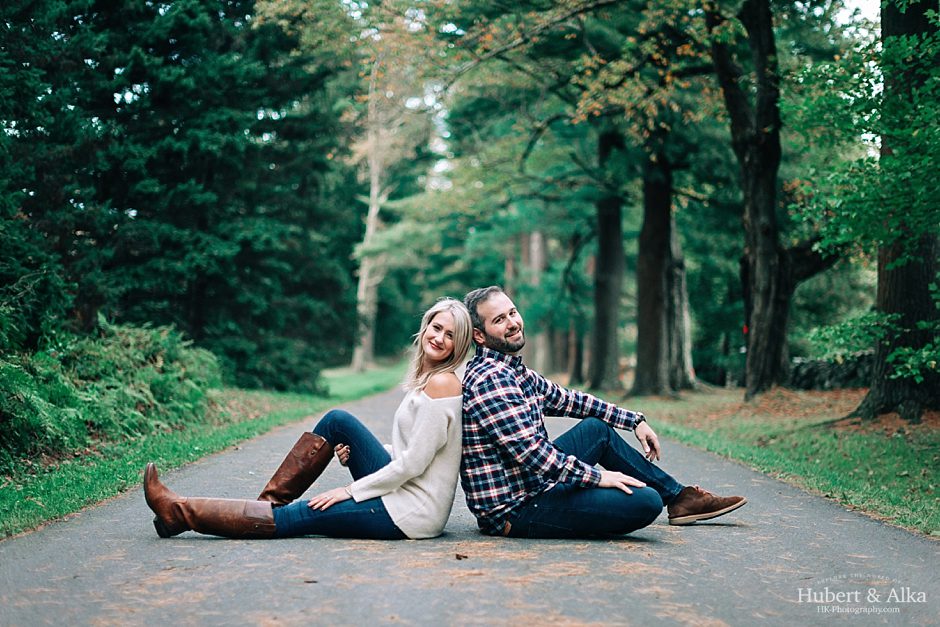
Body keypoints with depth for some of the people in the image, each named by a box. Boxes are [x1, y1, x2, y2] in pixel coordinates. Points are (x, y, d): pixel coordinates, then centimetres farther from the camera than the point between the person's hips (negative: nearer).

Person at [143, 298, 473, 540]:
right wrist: (355, 452, 1)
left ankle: (182, 513, 4)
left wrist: (351, 491, -12)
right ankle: (269, 501, 9)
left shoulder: (441, 383, -17)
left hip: (414, 513, -8)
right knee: (337, 420, 5)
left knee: (291, 518, -5)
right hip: (404, 492, 8)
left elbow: (413, 463, -19)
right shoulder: (424, 379, 13)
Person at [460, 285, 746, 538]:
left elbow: (568, 399, 22)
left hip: (533, 484, 11)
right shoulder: (490, 380, -21)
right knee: (646, 501, -19)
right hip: (515, 510, -11)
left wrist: (635, 420, 23)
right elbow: (528, 450, -26)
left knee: (597, 428, 22)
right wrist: (596, 476, -17)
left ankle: (679, 496, 29)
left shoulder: (515, 371, 11)